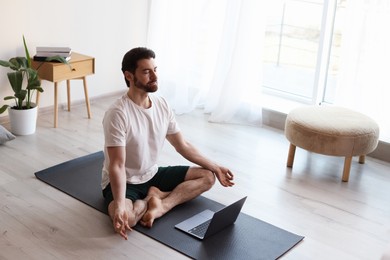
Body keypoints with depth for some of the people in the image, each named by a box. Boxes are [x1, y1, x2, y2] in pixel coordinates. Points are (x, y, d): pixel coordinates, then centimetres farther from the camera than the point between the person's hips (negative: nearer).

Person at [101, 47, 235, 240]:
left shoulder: (161, 105, -3)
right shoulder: (118, 114, -25)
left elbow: (183, 146, 6)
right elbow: (117, 165, -29)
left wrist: (215, 168, 6)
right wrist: (119, 205, -43)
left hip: (152, 175, 7)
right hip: (125, 182, -7)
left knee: (207, 177, -1)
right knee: (125, 218, -38)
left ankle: (159, 207, -16)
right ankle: (156, 198, -6)